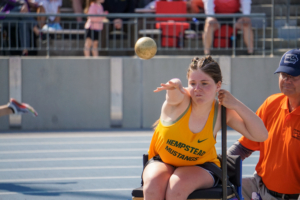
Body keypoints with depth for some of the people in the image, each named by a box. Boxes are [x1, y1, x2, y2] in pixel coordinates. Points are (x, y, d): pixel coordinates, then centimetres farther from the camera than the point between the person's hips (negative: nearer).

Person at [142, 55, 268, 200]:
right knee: (153, 187, -33)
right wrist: (175, 85, -72)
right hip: (162, 162, 0)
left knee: (177, 187, -33)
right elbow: (175, 95, -46)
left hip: (201, 167, 0)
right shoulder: (180, 100, -18)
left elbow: (261, 135, -12)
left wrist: (236, 105, -21)